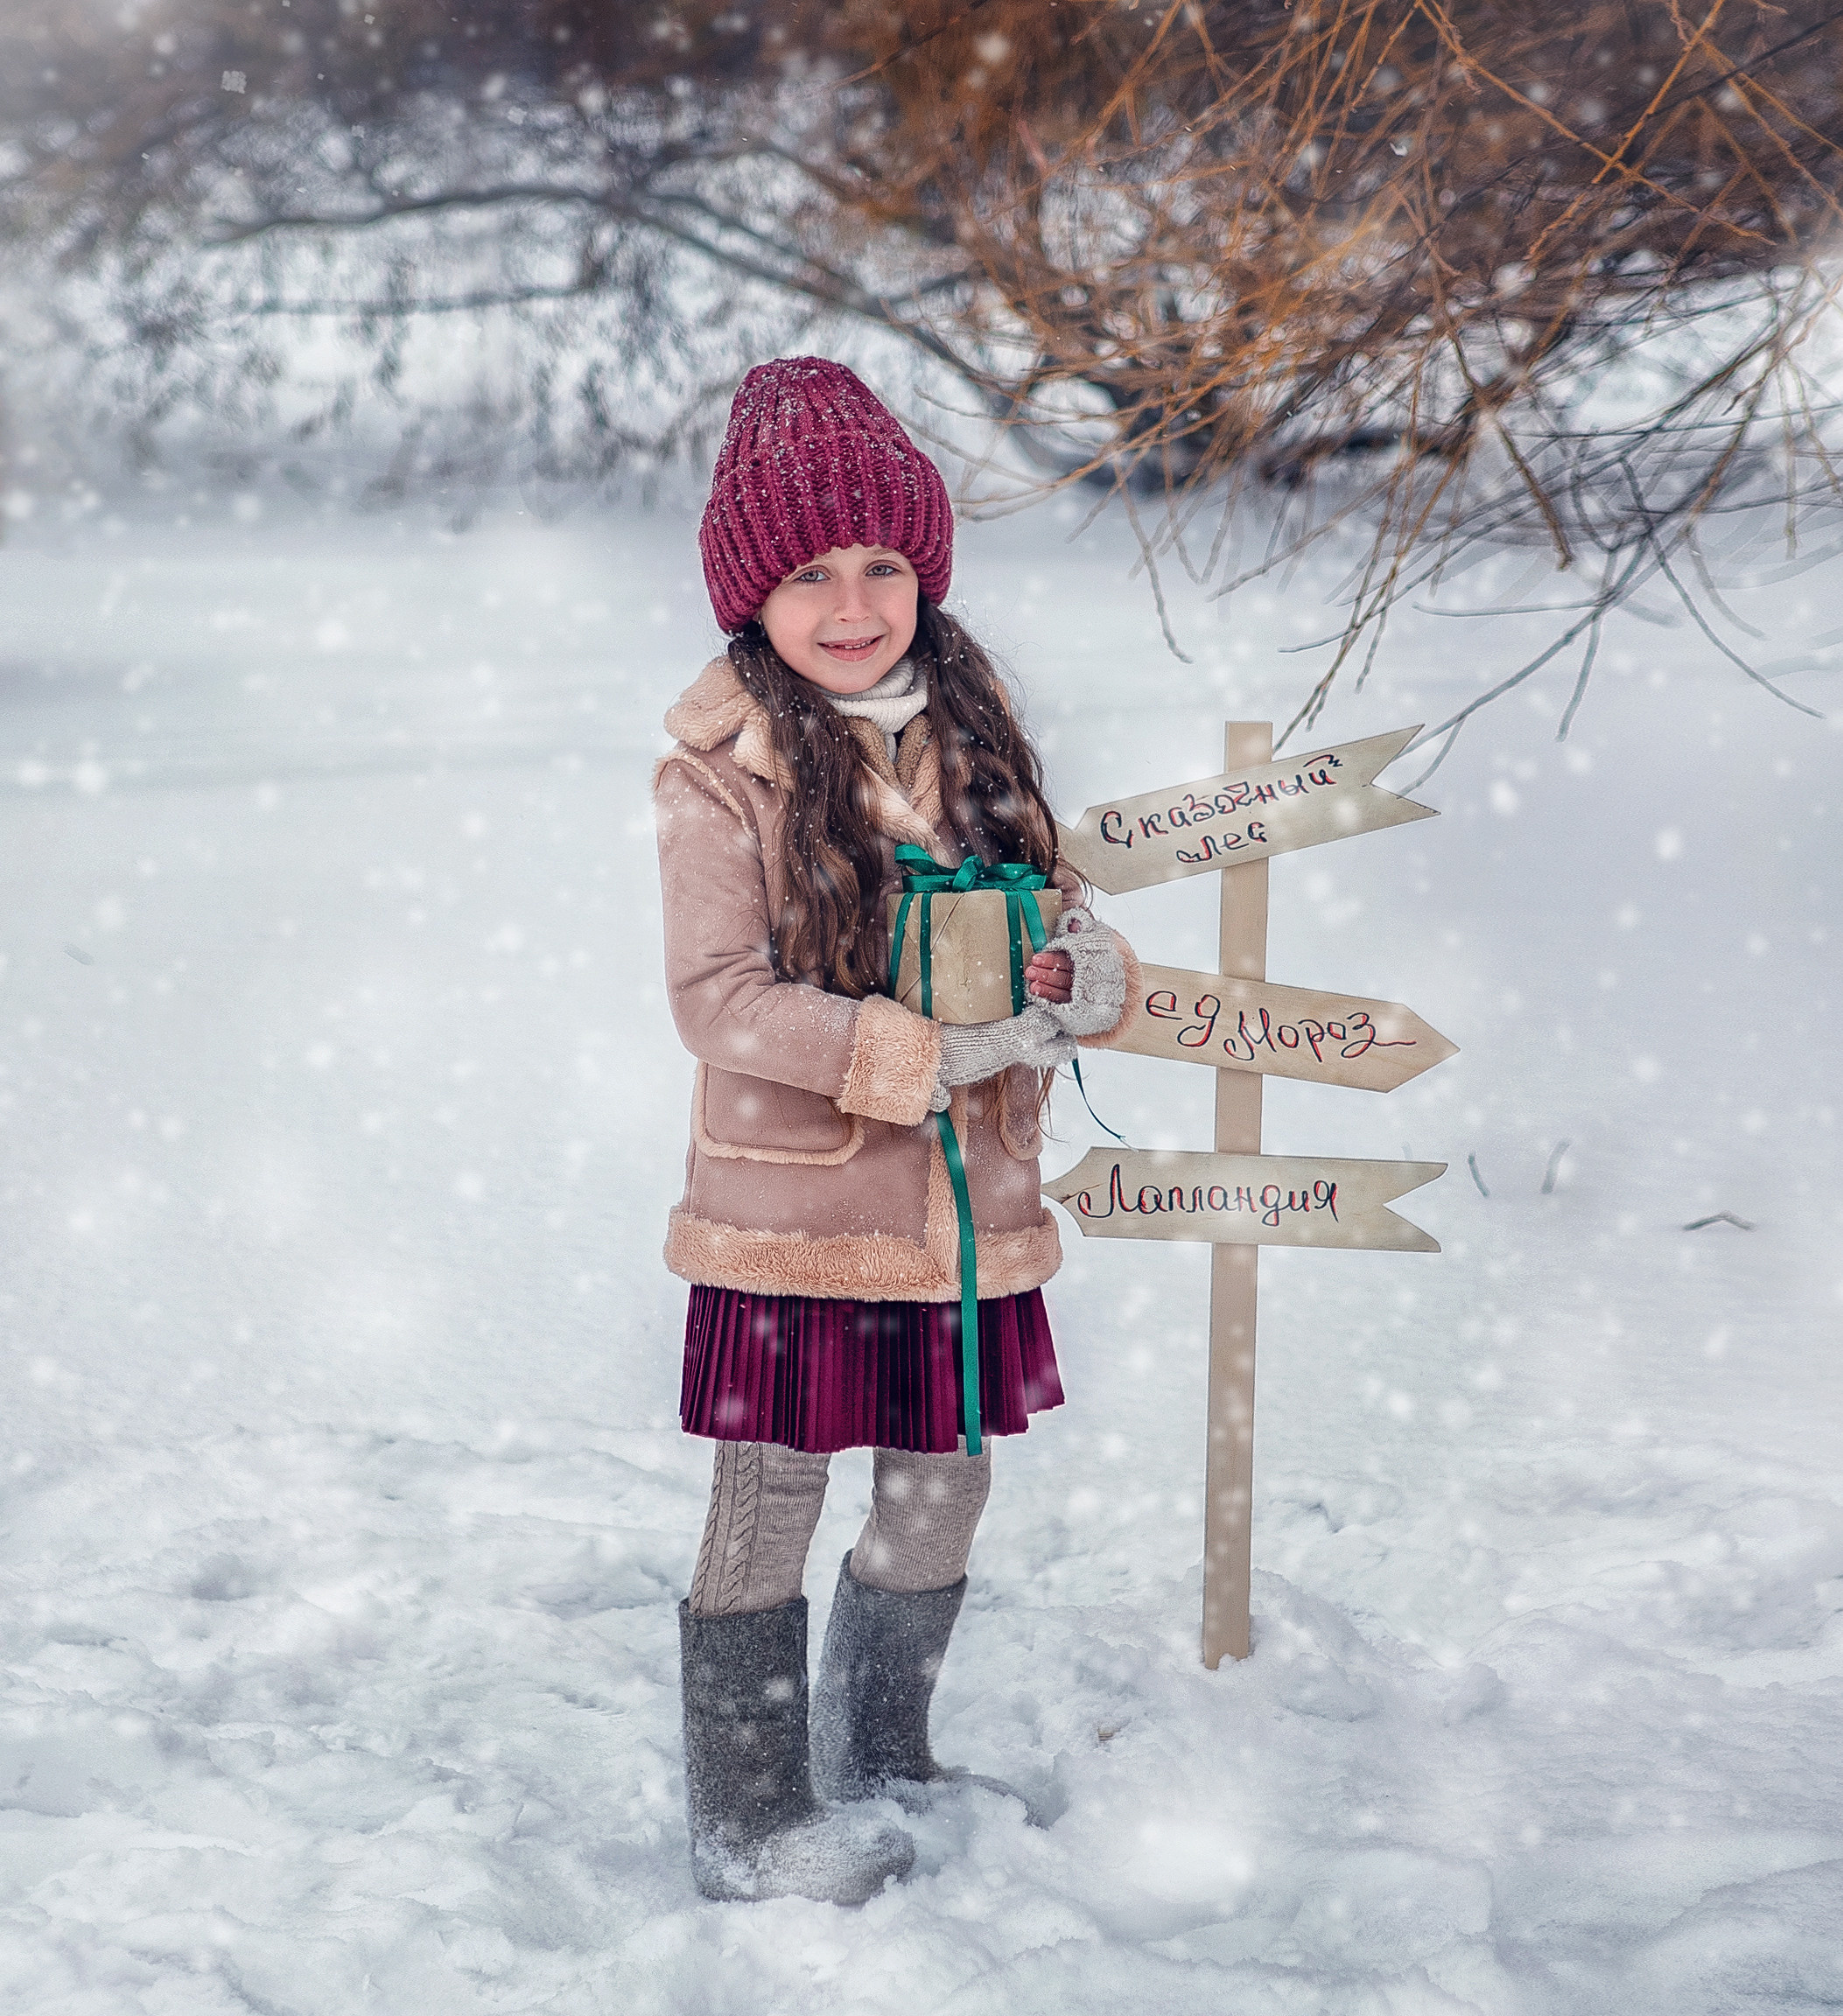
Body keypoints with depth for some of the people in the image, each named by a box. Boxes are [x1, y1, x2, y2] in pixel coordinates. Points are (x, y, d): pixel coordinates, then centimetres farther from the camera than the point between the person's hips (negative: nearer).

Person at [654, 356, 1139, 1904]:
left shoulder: (969, 726, 7)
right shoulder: (721, 765, -11)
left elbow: (1048, 910, 14)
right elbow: (717, 998, -16)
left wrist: (1089, 975, -10)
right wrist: (928, 1055, -22)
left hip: (964, 1200, 5)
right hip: (789, 1207, -5)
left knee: (941, 1501, 16)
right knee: (769, 1513, 4)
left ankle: (879, 1763, 38)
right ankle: (749, 1828, 21)